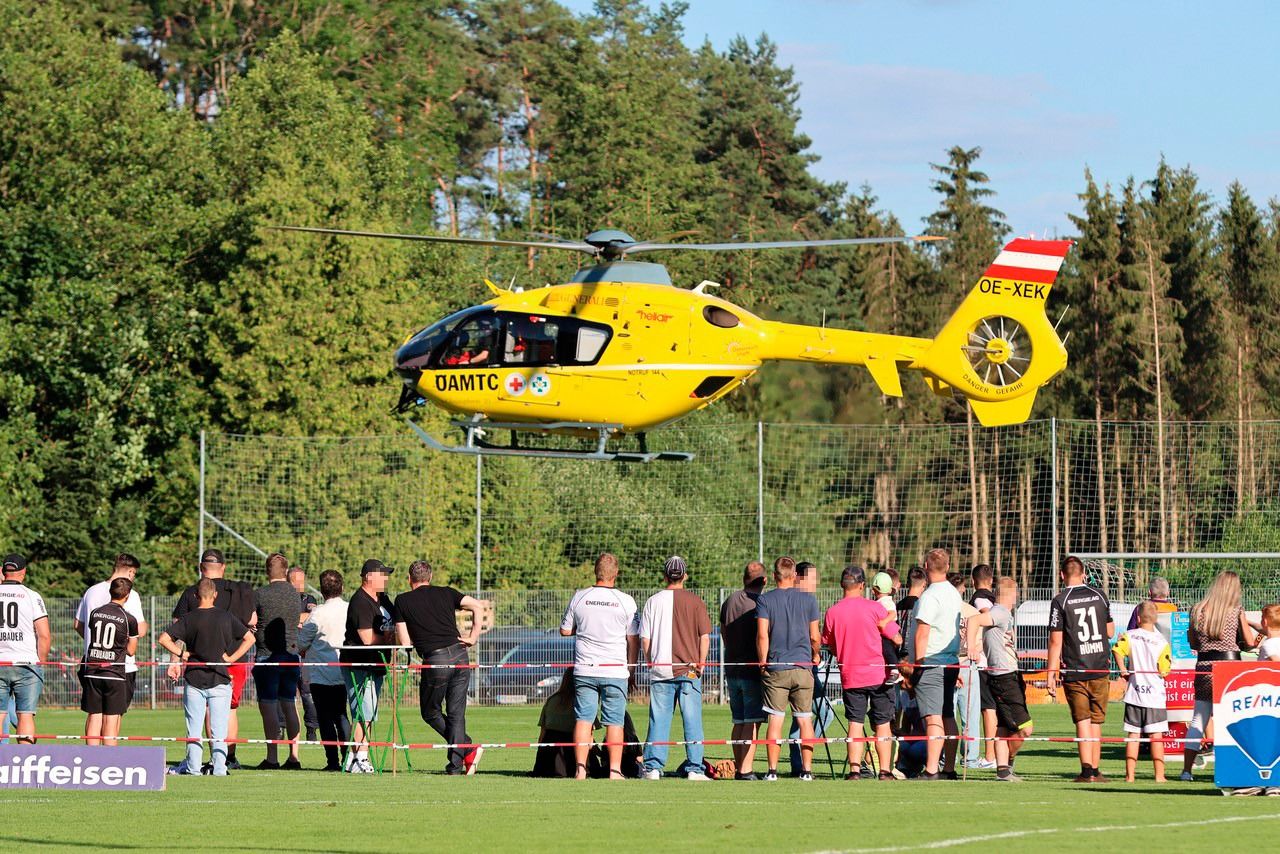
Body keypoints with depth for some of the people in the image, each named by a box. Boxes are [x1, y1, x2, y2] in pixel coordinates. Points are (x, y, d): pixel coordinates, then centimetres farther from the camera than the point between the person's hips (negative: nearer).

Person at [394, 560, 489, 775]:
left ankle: (468, 750, 1)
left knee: (431, 713, 13)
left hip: (435, 661, -4)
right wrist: (473, 637, 7)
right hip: (459, 655, 4)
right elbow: (478, 606, 2)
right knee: (456, 713, 10)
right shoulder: (445, 593, 13)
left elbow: (405, 643, 4)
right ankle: (456, 764, 4)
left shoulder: (402, 601, 6)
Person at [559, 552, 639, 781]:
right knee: (614, 721, 2)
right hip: (615, 671, -1)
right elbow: (633, 640, 2)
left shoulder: (579, 597, 1)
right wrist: (631, 671, 11)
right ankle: (615, 770, -2)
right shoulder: (626, 601, -3)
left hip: (584, 668, 1)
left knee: (583, 719, 4)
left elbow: (565, 630, 10)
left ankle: (580, 768, -4)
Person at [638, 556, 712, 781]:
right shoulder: (695, 601, -2)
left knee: (659, 720, 5)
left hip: (660, 669, 1)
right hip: (688, 669, -1)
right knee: (692, 720, 2)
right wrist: (700, 663, 7)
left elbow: (645, 639, 3)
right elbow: (704, 637, -3)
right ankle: (694, 768, -1)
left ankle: (653, 767, 2)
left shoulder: (653, 601, 2)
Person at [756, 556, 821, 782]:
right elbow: (814, 637, 4)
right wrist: (815, 655, 24)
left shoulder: (764, 600, -2)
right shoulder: (808, 600, 2)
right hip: (803, 668, 1)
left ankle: (772, 770, -2)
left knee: (775, 720, 1)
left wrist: (763, 662, 3)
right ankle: (807, 770, 4)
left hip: (775, 669, -1)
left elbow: (762, 635, -8)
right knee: (805, 720, 6)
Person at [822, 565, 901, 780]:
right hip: (878, 674, -2)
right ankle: (885, 771, 3)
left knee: (855, 724, 5)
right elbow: (897, 639, -5)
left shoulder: (832, 612, -1)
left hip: (850, 676, 2)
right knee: (882, 725, 5)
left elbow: (829, 644, 10)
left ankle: (854, 769, -4)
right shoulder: (874, 608, -8)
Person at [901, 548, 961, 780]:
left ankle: (931, 770, -20)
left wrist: (915, 663, -15)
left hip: (930, 664, -9)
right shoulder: (954, 594, 14)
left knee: (933, 718, -14)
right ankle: (948, 768, 14)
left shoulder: (930, 596, -14)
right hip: (951, 661, 9)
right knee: (947, 717, 12)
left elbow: (922, 632, -19)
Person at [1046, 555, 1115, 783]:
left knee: (1083, 721, -1)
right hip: (1100, 669, 3)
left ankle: (1087, 771, -9)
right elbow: (1110, 631, 14)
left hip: (1074, 671, -3)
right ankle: (1095, 770, 11)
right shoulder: (1099, 595, 5)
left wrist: (1051, 673, -6)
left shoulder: (1060, 601, -7)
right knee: (1096, 721, 10)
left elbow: (1056, 641, -10)